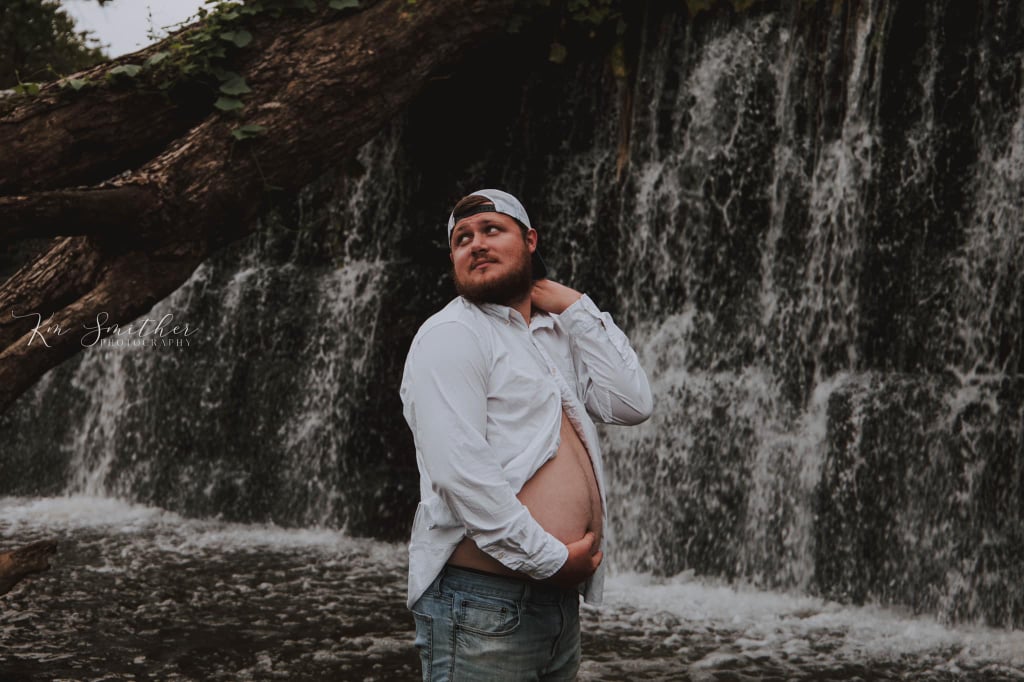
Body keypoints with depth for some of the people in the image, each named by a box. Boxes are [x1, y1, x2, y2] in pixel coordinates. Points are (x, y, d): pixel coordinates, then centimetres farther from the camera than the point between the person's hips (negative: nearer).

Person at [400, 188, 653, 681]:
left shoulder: (558, 335, 17)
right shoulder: (452, 334, -8)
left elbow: (632, 405, 4)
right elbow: (460, 472, -19)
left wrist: (574, 306, 4)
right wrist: (551, 557, -17)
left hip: (560, 599, 8)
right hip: (481, 604, -7)